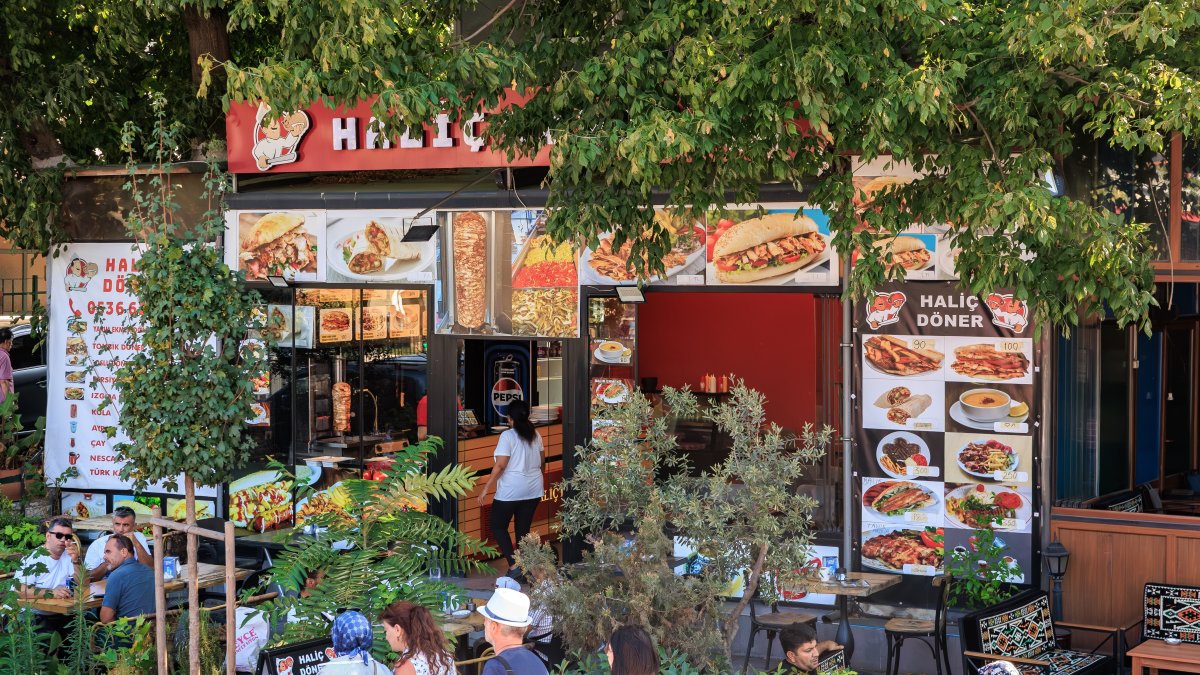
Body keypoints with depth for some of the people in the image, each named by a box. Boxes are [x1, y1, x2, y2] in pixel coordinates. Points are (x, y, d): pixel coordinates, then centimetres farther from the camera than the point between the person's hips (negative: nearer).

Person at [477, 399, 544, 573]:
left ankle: (514, 565, -7)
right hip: (533, 490, 6)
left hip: (511, 491, -6)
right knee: (523, 529, 11)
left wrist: (486, 489, -14)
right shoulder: (535, 435, 5)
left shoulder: (508, 436, -13)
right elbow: (541, 460, 18)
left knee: (498, 527, 7)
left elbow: (500, 465, -18)